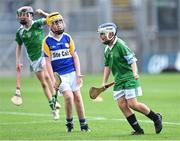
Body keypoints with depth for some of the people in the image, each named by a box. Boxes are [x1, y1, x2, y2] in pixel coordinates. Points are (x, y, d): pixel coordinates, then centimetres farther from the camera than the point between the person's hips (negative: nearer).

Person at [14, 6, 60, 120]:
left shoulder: (37, 24, -6)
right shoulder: (20, 32, 5)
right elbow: (19, 46, 17)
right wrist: (18, 61, 13)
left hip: (44, 54, -4)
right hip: (34, 59, 4)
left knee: (47, 76, -24)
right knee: (43, 83, 4)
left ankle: (54, 101, -18)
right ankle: (54, 107, 10)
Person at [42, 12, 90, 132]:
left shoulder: (67, 37, 5)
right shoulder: (47, 41, -4)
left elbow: (75, 56, 7)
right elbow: (48, 62, -4)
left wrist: (78, 74, -1)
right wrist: (53, 79, -9)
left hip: (72, 72, 3)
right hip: (59, 75, -3)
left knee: (77, 97, 2)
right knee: (69, 96, -17)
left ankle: (83, 124, 12)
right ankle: (69, 122, 2)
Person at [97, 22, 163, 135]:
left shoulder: (120, 45, -13)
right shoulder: (107, 49, 12)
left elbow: (132, 59, -17)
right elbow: (107, 66, 23)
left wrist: (135, 73, -29)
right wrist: (104, 82, 22)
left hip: (129, 78, -8)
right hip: (119, 80, 8)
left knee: (132, 104, -11)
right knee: (122, 105, -4)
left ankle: (156, 118, 7)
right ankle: (138, 129, 2)